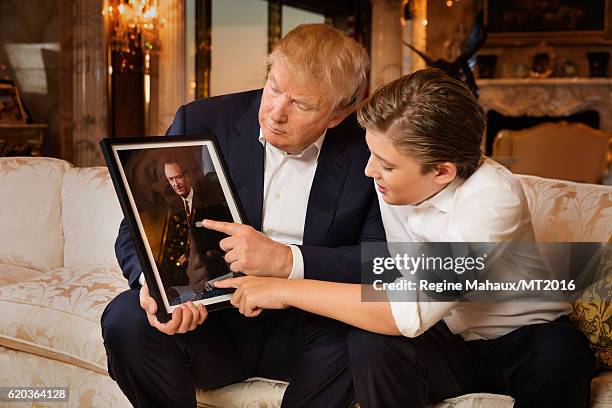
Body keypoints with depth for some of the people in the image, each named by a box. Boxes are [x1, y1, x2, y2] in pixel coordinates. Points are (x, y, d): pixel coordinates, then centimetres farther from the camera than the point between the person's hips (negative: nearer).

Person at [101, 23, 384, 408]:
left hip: (303, 331, 0)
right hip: (207, 321, 1)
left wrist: (286, 260, -28)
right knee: (127, 319, -27)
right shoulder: (202, 122, -6)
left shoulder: (367, 153, -7)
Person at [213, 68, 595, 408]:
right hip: (445, 340, 4)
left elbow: (410, 313, -37)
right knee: (370, 340, -28)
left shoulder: (494, 197, -29)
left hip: (519, 340, -3)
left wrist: (288, 290, -33)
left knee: (562, 352, -36)